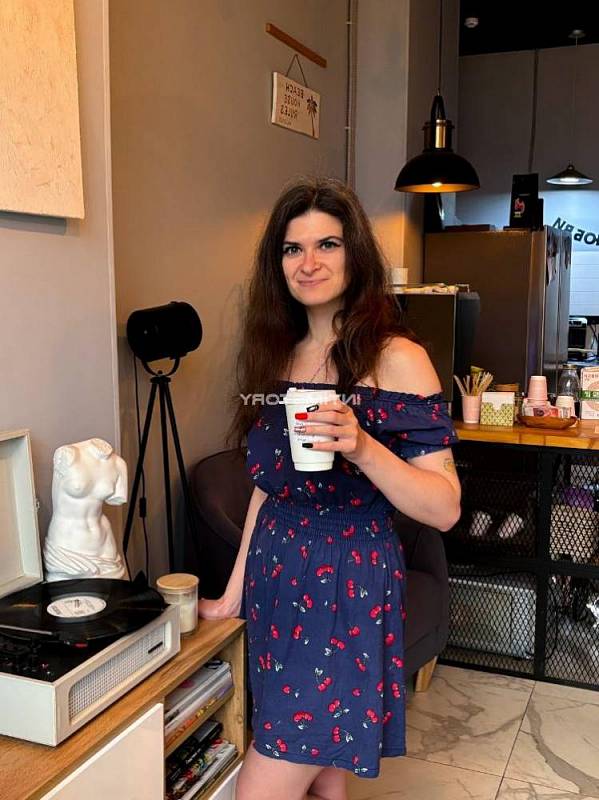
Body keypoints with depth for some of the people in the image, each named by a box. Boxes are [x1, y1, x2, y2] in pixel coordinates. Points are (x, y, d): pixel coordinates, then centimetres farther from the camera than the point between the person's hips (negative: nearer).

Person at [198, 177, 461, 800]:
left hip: (347, 590, -6)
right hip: (275, 580, 6)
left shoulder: (395, 358, -12)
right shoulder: (279, 354, 7)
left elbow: (444, 509, -14)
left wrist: (362, 446, -29)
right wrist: (235, 592, 14)